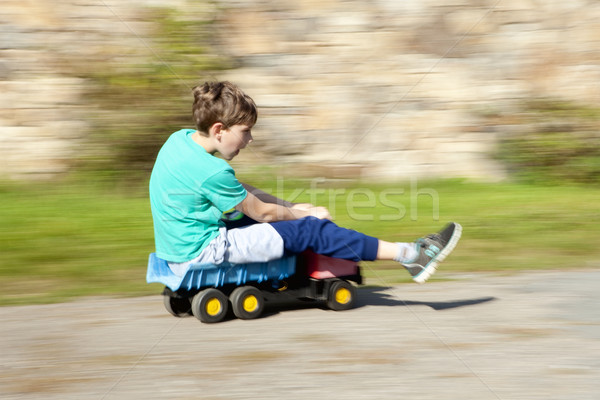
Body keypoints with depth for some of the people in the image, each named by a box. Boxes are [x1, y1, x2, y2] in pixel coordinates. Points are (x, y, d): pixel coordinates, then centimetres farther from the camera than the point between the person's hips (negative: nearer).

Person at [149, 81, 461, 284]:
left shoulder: (182, 138, 4)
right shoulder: (212, 171, -25)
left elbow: (241, 191, 15)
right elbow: (261, 212, -11)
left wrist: (292, 207, 12)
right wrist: (303, 213, 6)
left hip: (177, 249, 10)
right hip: (201, 254, -10)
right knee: (310, 229, -10)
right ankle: (409, 255, -6)